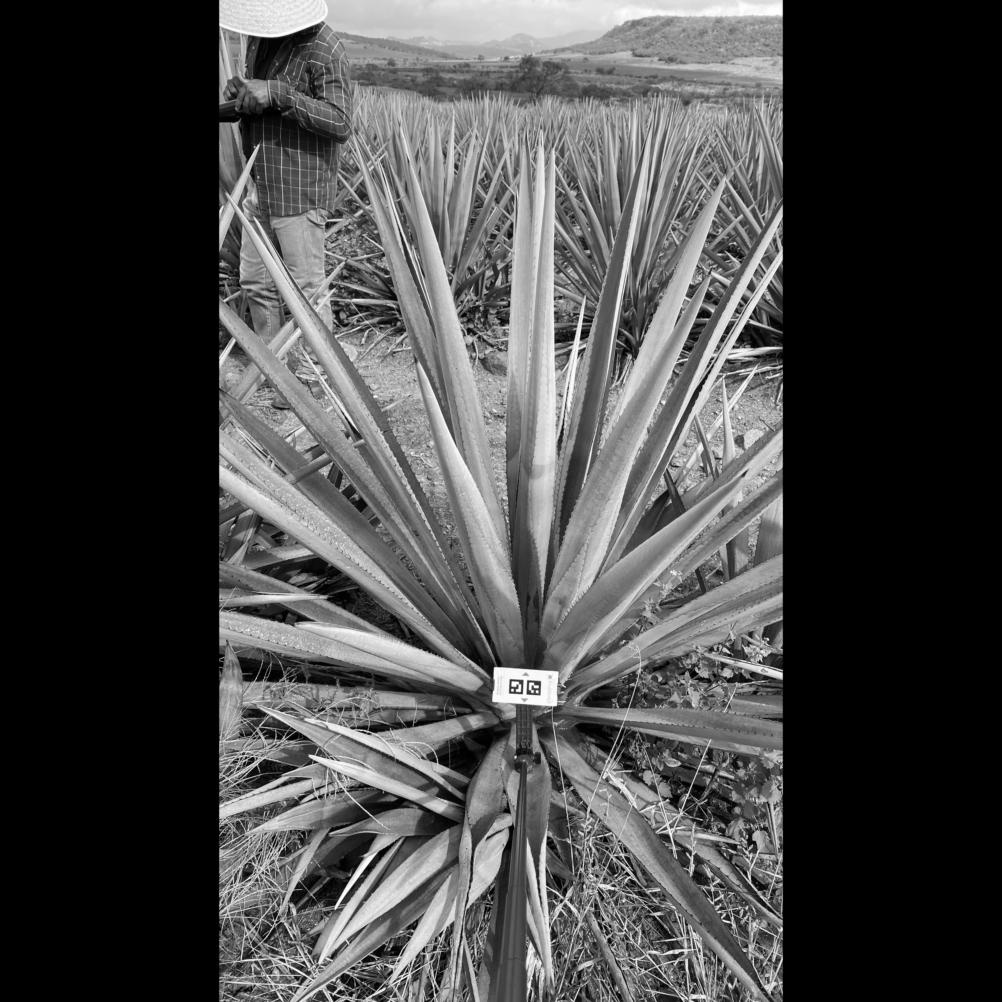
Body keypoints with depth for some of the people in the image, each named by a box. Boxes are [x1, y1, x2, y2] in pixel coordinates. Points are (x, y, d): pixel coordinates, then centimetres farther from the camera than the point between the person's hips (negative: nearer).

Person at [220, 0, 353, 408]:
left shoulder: (323, 50, -13)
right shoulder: (261, 39, 12)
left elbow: (340, 123, -21)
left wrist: (277, 94, -24)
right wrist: (239, 89, 2)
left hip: (300, 191, -9)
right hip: (260, 187, 9)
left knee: (307, 290, -3)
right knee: (256, 282, 12)